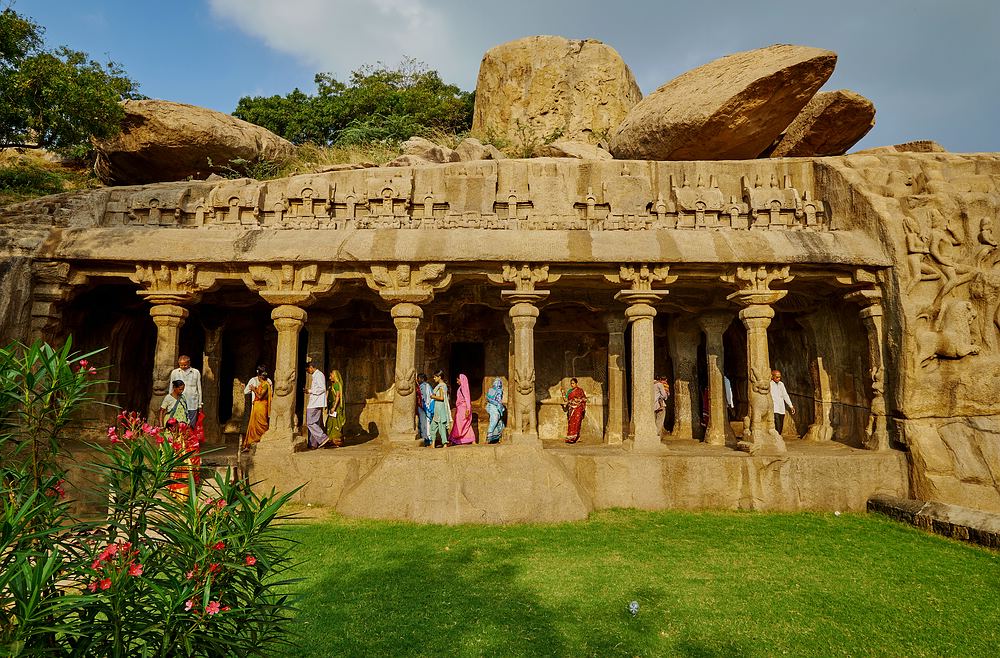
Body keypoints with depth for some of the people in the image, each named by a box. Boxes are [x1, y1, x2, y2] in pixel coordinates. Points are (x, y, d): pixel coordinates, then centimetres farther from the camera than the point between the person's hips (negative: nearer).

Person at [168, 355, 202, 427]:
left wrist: (200, 404, 8)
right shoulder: (174, 372, 9)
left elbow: (199, 388, 10)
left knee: (191, 425, -2)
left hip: (192, 404, -1)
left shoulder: (196, 372, 6)